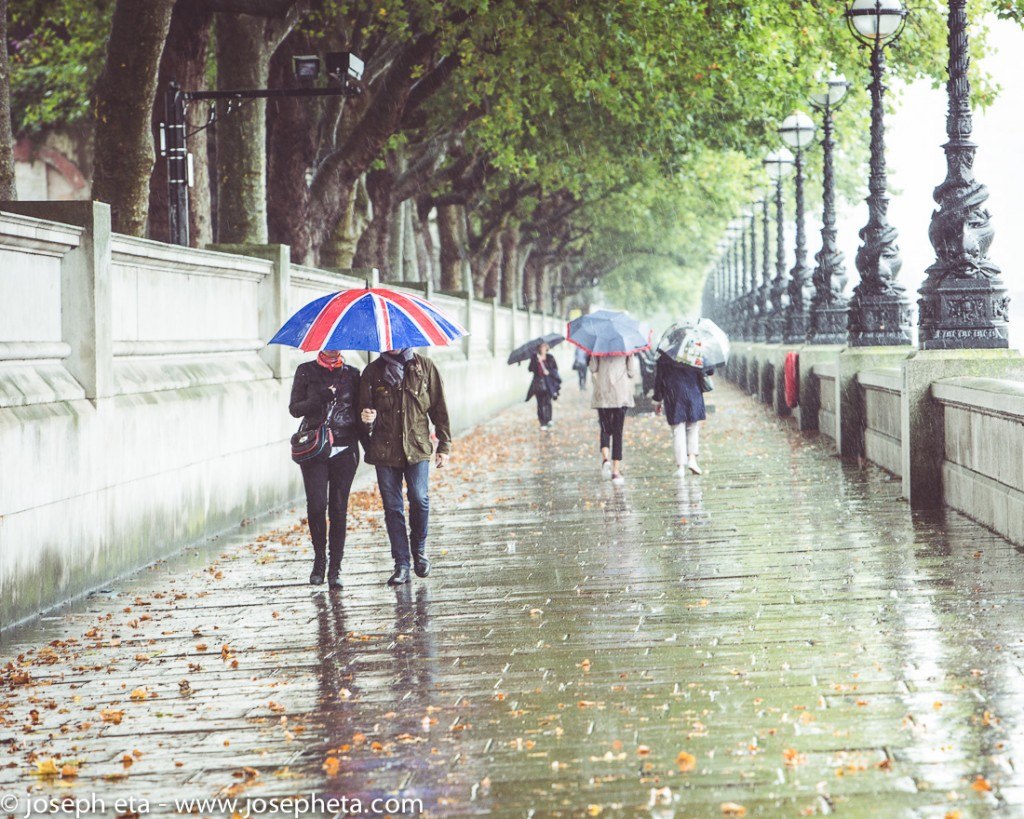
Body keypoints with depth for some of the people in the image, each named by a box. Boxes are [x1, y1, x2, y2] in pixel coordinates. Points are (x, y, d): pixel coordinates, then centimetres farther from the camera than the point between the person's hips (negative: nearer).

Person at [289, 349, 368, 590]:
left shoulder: (351, 373, 10)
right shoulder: (306, 371, 6)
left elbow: (358, 412, 13)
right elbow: (295, 408, 2)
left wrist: (369, 443, 1)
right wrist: (320, 397, -15)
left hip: (344, 449, 1)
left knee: (338, 508, -2)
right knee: (316, 504, -12)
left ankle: (335, 568, 3)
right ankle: (319, 558, 8)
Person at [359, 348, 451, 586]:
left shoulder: (424, 366, 6)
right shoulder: (373, 372, 9)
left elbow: (439, 407, 9)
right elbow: (365, 408, 13)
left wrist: (444, 445, 6)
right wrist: (367, 418, -12)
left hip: (417, 447, -1)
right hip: (384, 449, 1)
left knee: (419, 498, -15)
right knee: (392, 507, 0)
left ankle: (419, 549, 10)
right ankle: (401, 565, 6)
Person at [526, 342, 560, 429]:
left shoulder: (550, 357, 6)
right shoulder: (534, 357, 5)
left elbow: (555, 368, 8)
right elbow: (531, 369, -3)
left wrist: (549, 372, -10)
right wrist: (537, 362, -16)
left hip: (548, 382, -1)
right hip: (538, 383, 1)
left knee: (547, 401, -14)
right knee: (540, 403, 1)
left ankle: (548, 420, -13)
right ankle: (542, 423, 6)